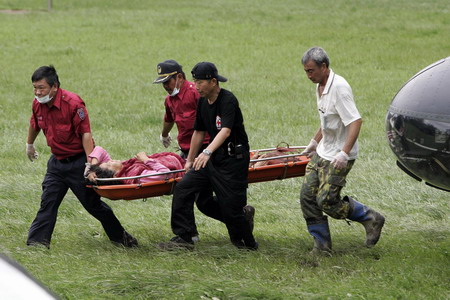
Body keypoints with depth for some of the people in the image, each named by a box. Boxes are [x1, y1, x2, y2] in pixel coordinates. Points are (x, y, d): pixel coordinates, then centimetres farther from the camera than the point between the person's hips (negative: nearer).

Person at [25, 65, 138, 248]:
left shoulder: (73, 103, -23)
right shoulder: (38, 104, -3)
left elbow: (86, 134, -23)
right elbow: (35, 125, 20)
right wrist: (29, 145, 36)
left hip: (78, 163, -6)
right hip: (56, 162, 6)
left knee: (93, 204, 2)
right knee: (48, 202, 1)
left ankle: (121, 238, 17)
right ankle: (37, 242, 3)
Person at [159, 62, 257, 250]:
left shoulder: (228, 100, -18)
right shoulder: (203, 102, 8)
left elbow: (226, 130, -33)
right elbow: (199, 132, 20)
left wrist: (207, 152, -47)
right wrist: (190, 160, 26)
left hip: (234, 160, -8)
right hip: (213, 158, 8)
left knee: (230, 206, -6)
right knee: (182, 189, -4)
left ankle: (248, 243, 20)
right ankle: (183, 238, 4)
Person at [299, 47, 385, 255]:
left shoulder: (339, 87, -22)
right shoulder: (320, 87, 9)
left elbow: (355, 121, -27)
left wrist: (344, 153, -33)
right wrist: (315, 141, 29)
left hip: (338, 157, -9)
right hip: (322, 153, 9)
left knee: (327, 201, -11)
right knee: (307, 197, 4)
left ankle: (370, 218, 7)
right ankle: (322, 246, 12)